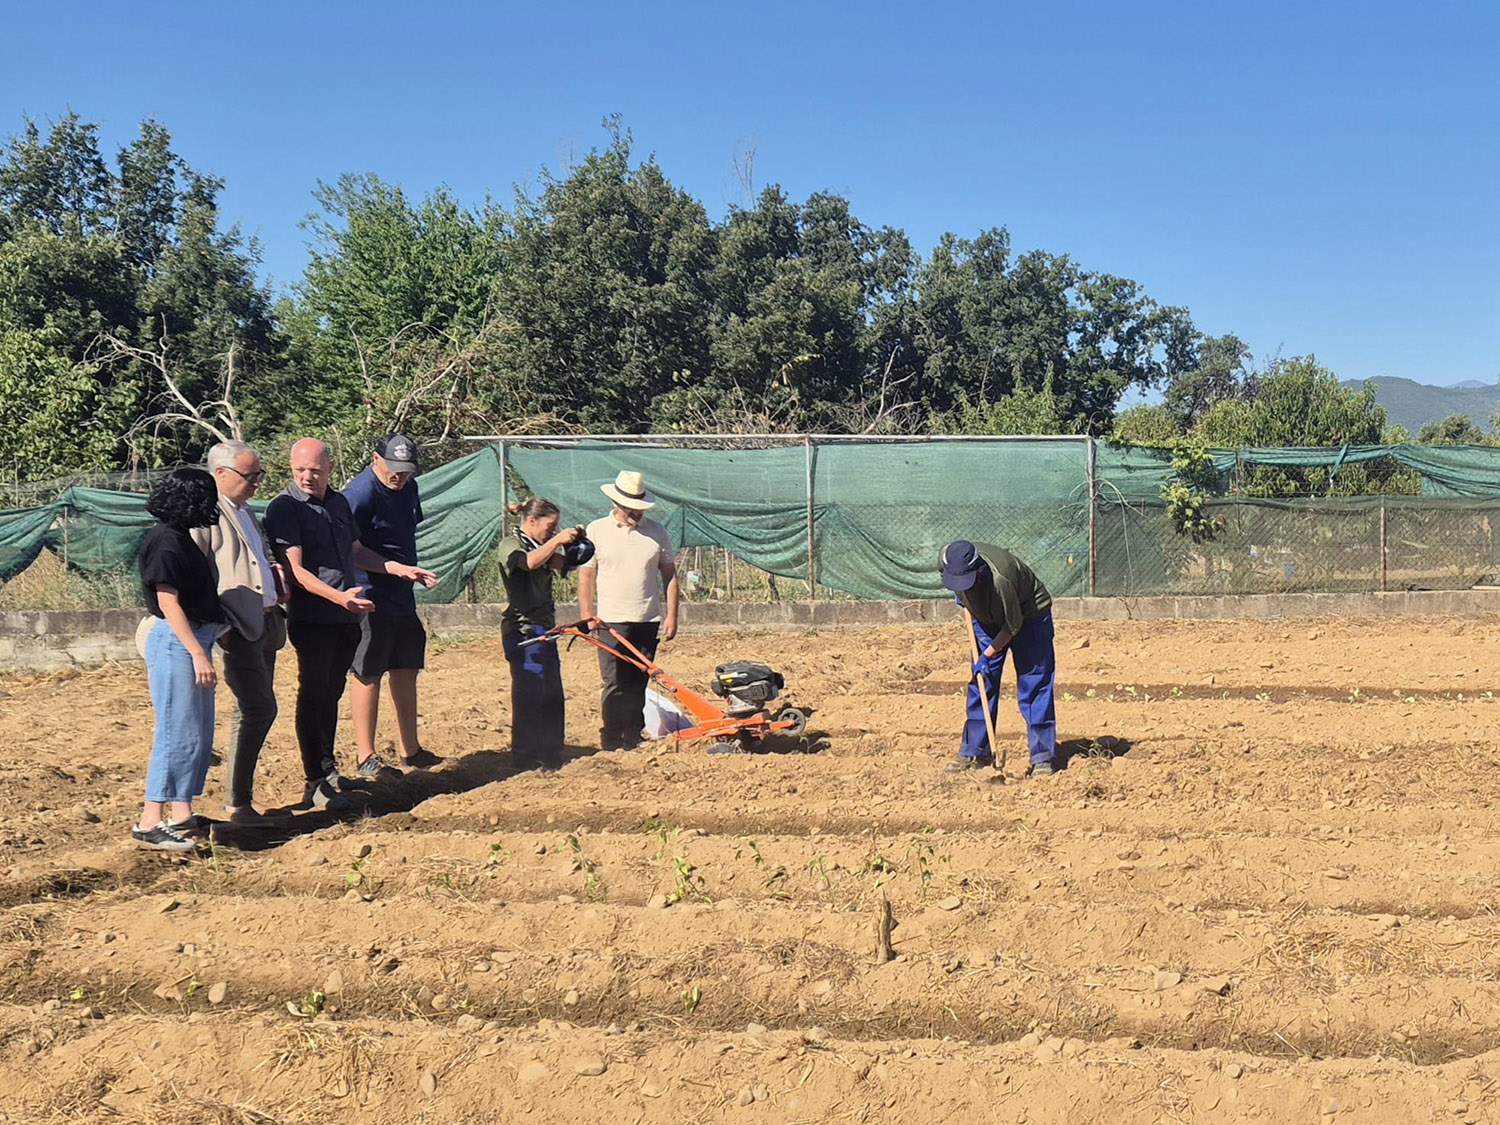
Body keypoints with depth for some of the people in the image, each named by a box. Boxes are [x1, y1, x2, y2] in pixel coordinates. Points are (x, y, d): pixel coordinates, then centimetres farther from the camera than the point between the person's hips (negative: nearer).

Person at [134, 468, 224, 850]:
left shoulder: (178, 536, 13)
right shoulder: (166, 541, -15)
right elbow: (168, 602, -18)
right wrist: (198, 653, -21)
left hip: (193, 640, 10)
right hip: (176, 642, -10)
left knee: (200, 734, 13)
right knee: (179, 734, -9)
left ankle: (181, 813, 19)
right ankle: (150, 823, -5)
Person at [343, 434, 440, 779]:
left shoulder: (407, 487, 10)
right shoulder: (360, 493, -17)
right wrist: (396, 569, -26)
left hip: (402, 597, 9)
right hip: (371, 599, -9)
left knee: (407, 672, 14)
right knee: (368, 674, -1)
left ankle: (410, 751, 25)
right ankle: (366, 757, 6)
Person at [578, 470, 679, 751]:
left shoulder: (657, 533, 7)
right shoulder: (596, 531, 1)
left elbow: (669, 575, 10)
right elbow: (586, 575, 2)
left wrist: (671, 615, 3)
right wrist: (587, 615, -7)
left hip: (648, 622, 3)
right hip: (611, 622, -3)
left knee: (638, 685, 8)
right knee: (614, 684, -7)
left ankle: (632, 742, 15)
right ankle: (611, 744, -1)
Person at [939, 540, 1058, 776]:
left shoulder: (1000, 579, -41)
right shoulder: (948, 557, -24)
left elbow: (1013, 625, -26)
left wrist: (987, 656, -22)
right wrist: (959, 594, -4)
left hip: (1028, 615, -6)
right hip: (988, 617, 6)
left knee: (1033, 684, -9)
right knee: (981, 683, 4)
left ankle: (1043, 756, -5)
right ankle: (975, 751, 11)